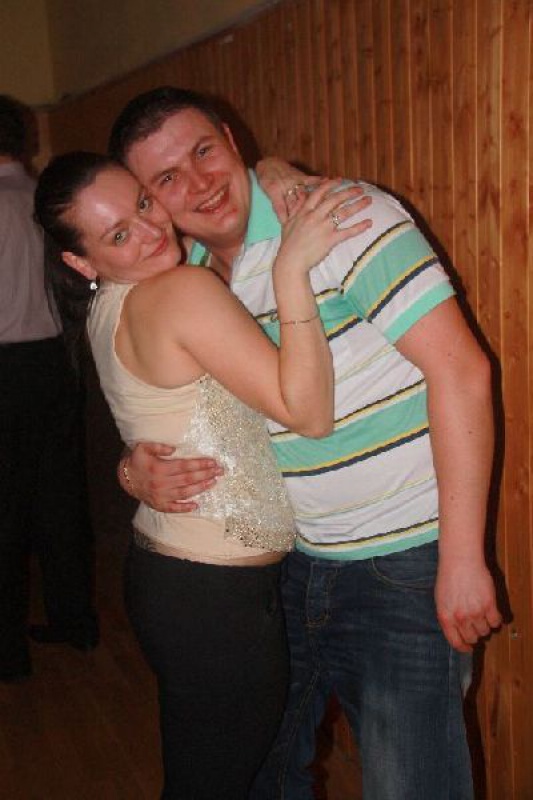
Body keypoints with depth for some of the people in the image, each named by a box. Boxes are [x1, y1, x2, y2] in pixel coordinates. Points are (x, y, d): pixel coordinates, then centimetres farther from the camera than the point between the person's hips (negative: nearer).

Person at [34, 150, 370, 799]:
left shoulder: (110, 307, 7)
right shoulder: (184, 289, -21)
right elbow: (308, 412, -25)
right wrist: (292, 267, -25)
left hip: (163, 570, 9)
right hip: (218, 594, -9)